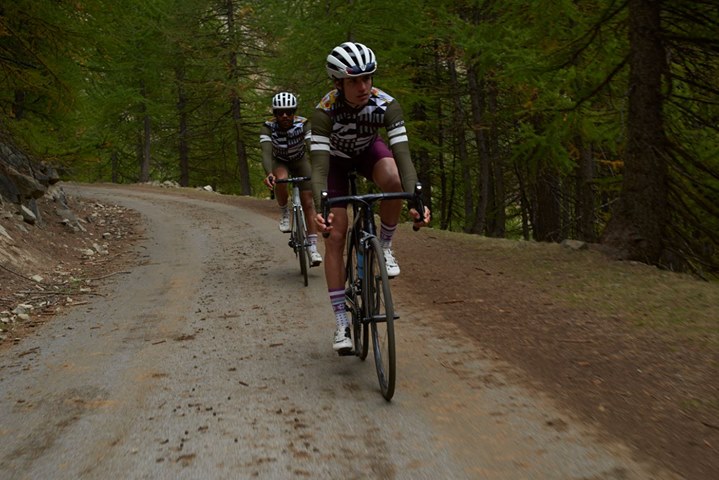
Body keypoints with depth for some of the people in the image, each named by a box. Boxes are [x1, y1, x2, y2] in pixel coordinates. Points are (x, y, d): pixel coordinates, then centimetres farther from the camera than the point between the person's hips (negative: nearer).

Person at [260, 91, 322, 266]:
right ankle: (284, 213, -7)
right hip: (279, 161, 0)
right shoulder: (268, 127, -29)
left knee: (307, 202, -10)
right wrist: (269, 174, -61)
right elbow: (266, 152, -42)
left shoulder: (303, 124, -29)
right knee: (281, 180, -35)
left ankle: (313, 247, -5)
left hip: (299, 160, 0)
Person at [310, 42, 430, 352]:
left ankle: (385, 247, -10)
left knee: (392, 179, -36)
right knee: (335, 235, -11)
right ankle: (342, 323, -3)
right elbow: (319, 166, -40)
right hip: (336, 159, -1)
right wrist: (320, 210, -57)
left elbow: (402, 155, -38)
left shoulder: (386, 104, -31)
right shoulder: (325, 111, -35)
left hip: (369, 151, 1)